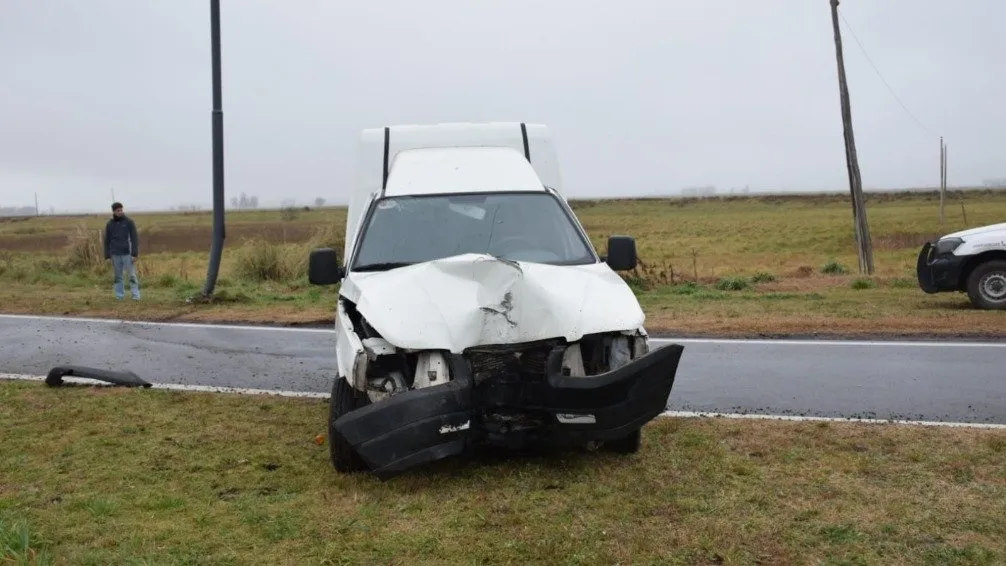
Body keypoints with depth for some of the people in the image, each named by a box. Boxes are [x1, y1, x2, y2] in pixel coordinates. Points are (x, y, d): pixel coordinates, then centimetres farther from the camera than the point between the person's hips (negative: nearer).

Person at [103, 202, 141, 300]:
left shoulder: (129, 222, -3)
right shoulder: (109, 224, 4)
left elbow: (135, 238, -6)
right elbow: (107, 241, 9)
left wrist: (135, 254, -13)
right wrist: (107, 256, 4)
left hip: (127, 253, -2)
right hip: (115, 254, 3)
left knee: (132, 275, -5)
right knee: (118, 276, 7)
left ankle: (136, 295, -2)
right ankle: (120, 295, 13)